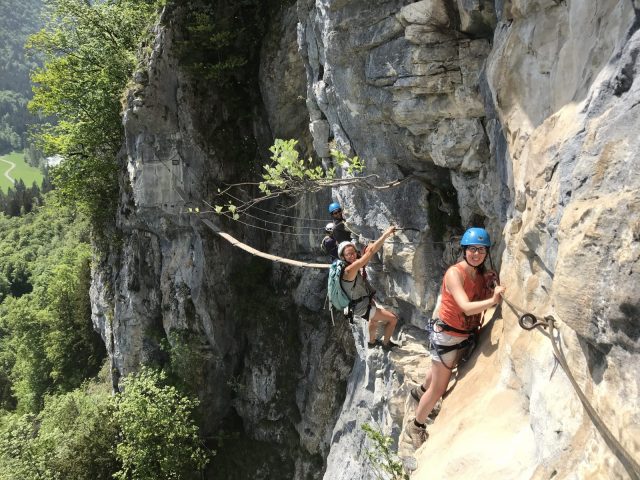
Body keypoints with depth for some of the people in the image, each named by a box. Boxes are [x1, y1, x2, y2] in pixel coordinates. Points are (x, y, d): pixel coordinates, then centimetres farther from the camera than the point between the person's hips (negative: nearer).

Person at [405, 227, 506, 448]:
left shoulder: (481, 274, -3)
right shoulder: (455, 273, -26)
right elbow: (467, 307, -37)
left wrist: (492, 286, -19)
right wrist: (493, 300, -50)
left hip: (465, 336, 8)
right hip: (446, 336, -8)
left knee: (443, 370, 32)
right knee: (439, 389, 4)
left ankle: (421, 391, 63)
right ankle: (416, 426, 28)